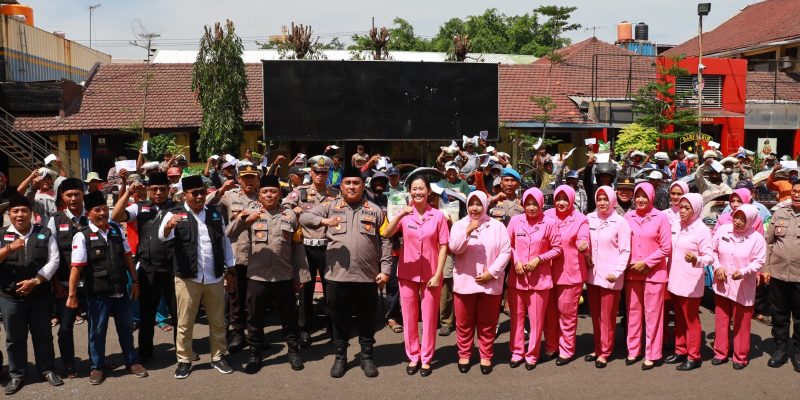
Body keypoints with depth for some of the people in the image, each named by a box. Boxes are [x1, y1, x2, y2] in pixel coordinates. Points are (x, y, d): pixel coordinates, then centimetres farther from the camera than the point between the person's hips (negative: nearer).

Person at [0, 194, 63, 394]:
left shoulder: (45, 234, 2)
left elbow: (53, 261, -2)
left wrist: (34, 281, -12)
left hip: (40, 295, 0)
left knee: (43, 334, 10)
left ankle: (48, 370, 23)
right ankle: (17, 375, 23)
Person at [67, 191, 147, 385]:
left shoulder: (117, 230, 2)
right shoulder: (82, 236, -12)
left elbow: (127, 257, 6)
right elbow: (76, 267, -14)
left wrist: (135, 282, 6)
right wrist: (72, 295, -14)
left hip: (121, 290, 4)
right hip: (97, 294, -4)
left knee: (126, 327, 17)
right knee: (97, 331, 12)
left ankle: (132, 361, 33)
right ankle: (97, 367, 30)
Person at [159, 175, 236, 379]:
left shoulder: (215, 213, 8)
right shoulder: (175, 214, -4)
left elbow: (224, 241, 13)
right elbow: (162, 237, -21)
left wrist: (230, 270, 12)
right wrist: (168, 226, -45)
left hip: (215, 278, 3)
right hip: (187, 278, -3)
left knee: (218, 321, 12)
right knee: (185, 323, 6)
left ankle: (218, 357, 26)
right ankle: (184, 360, 21)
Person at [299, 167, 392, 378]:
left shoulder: (375, 210, 7)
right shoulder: (330, 206, 5)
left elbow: (385, 242, 5)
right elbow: (304, 217, -4)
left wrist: (385, 269, -2)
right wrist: (323, 220, -23)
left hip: (368, 276, 0)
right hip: (338, 275, 0)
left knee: (366, 319, 11)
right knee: (340, 319, 11)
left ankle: (367, 357, 26)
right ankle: (340, 357, 25)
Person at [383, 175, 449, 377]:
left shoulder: (438, 216, -4)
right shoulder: (404, 215, -2)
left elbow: (443, 247, -2)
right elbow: (386, 234, -16)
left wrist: (437, 275, -8)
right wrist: (400, 215, -30)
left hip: (430, 275, -1)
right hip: (407, 274, 1)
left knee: (429, 318, 7)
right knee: (409, 318, 10)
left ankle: (426, 359, 21)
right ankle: (413, 357, 25)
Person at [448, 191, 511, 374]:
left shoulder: (497, 226, 2)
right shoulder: (459, 225, 3)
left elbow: (506, 251, -2)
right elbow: (454, 248, -10)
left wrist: (491, 272, -11)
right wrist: (468, 231, -23)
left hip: (490, 283, 0)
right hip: (465, 282, 0)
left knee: (487, 324, 9)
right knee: (464, 323, 9)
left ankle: (486, 356, 23)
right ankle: (464, 355, 24)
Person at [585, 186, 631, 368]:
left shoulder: (620, 222, -7)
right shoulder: (590, 218, 4)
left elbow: (625, 250, -8)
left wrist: (617, 271, -15)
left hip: (610, 276, -4)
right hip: (592, 274, 4)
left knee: (607, 316, 3)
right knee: (595, 315, 13)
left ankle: (605, 352, 14)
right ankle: (597, 348, 26)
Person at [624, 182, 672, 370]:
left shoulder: (660, 217, -6)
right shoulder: (628, 216, 3)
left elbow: (666, 248, -6)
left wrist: (646, 263, -11)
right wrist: (630, 262, -5)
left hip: (654, 273, -3)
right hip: (632, 272, 3)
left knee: (652, 314, 2)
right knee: (633, 312, 10)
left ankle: (651, 355, 12)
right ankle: (633, 350, 23)